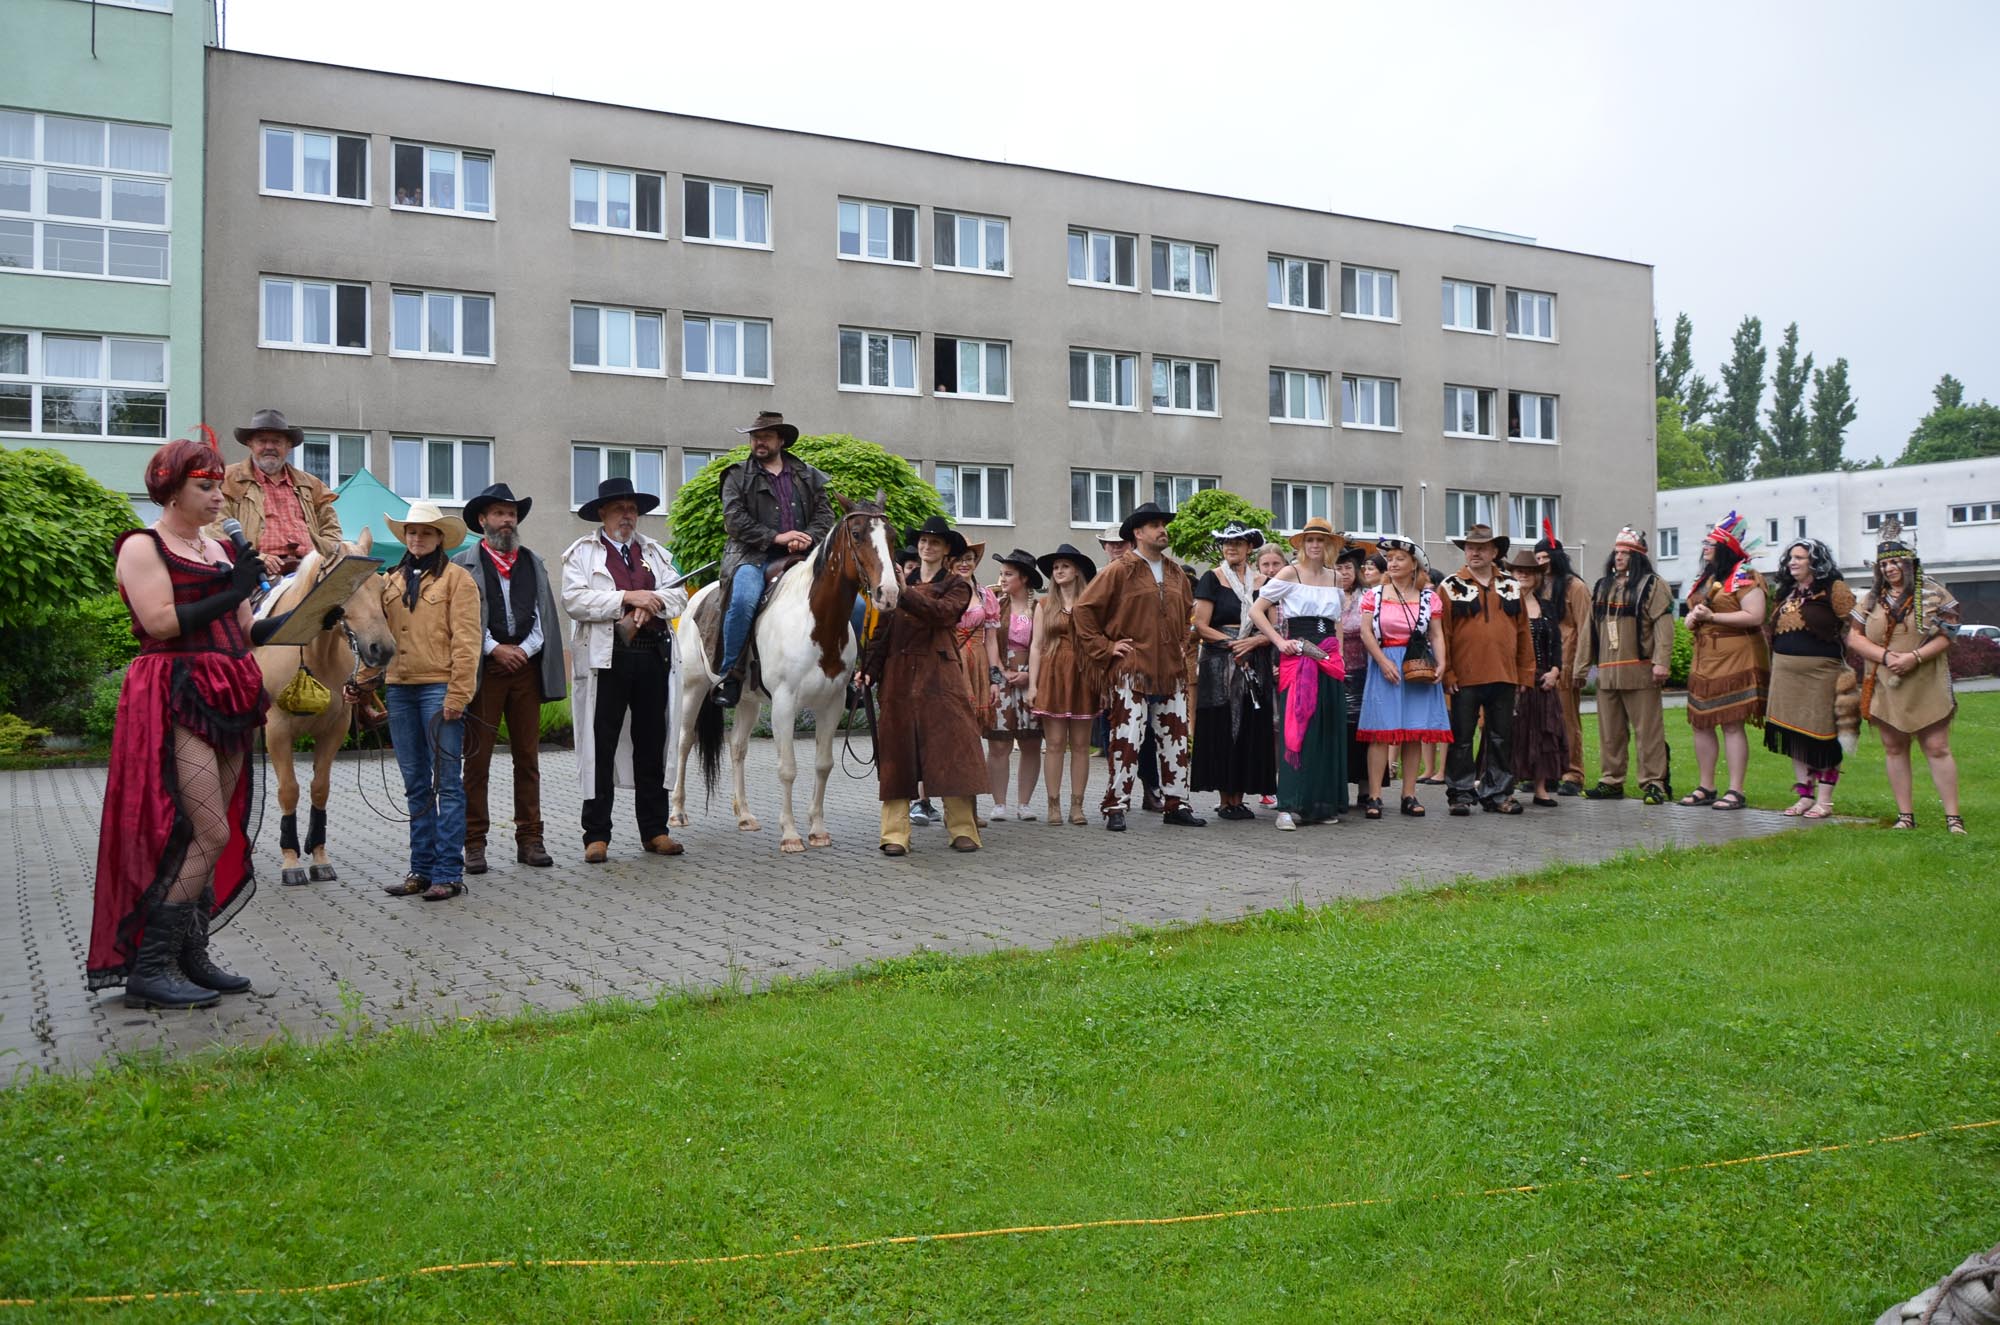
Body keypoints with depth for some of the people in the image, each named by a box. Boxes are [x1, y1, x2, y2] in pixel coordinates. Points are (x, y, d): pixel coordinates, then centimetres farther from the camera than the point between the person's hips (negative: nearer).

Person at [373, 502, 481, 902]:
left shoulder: (456, 578, -1)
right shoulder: (391, 581, 16)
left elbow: (465, 640, -8)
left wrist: (458, 693, -15)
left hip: (439, 688, -6)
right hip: (399, 689, 6)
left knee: (447, 783, -3)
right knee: (416, 785, 11)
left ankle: (448, 873, 1)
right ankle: (422, 869, 18)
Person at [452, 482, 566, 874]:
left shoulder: (533, 563, 16)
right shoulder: (463, 565, 4)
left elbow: (545, 617, 10)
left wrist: (524, 650, -5)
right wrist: (495, 649, -12)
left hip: (526, 666, 3)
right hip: (482, 668, -3)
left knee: (528, 757, 5)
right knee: (477, 758, -1)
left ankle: (529, 839, 10)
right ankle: (474, 843, 4)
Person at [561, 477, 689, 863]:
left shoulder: (655, 552, 19)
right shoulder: (581, 553, 5)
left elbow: (678, 596, 10)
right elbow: (574, 601, -9)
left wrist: (650, 604, -11)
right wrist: (628, 598, -15)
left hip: (654, 657, 4)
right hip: (605, 659, -4)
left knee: (652, 744, 9)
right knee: (601, 747, -2)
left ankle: (655, 830, 16)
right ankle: (596, 835, 4)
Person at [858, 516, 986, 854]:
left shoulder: (957, 585, 8)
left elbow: (943, 612, -14)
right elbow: (882, 630, 13)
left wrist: (904, 593, -21)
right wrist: (868, 669, 1)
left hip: (938, 676, -3)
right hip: (898, 677, 3)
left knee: (950, 748, -5)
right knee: (897, 752, -1)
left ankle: (962, 830, 0)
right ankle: (895, 834, -1)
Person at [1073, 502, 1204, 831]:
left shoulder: (1177, 573, 14)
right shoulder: (1119, 571, -5)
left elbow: (1187, 613, 31)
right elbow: (1084, 609, -6)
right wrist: (1105, 647, -8)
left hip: (1172, 671, 6)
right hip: (1131, 669, -6)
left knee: (1177, 740, 8)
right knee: (1127, 739, -7)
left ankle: (1175, 805, 18)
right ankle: (1117, 808, -1)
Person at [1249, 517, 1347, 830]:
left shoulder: (1335, 577, 14)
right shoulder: (1290, 573, -1)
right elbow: (1257, 610, -4)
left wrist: (1340, 655, 12)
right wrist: (1280, 642, -10)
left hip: (1329, 660, 5)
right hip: (1297, 658, -5)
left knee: (1329, 731, 5)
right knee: (1295, 729, -9)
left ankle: (1324, 803, 13)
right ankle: (1289, 806, -9)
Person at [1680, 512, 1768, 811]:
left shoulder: (1743, 577, -7)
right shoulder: (1704, 579, 19)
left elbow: (1755, 616, -18)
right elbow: (1693, 611, 29)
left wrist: (1712, 616, -18)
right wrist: (1692, 619, 5)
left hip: (1734, 660, -9)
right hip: (1704, 660, 9)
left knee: (1732, 725, -8)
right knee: (1701, 724, 8)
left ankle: (1736, 791, -5)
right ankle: (1705, 788, 16)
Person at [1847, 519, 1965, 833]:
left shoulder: (1934, 595, 0)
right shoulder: (1870, 599, 9)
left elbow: (1946, 637, -6)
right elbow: (1854, 637, 5)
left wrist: (1914, 657, -19)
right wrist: (1885, 656, -11)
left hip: (1926, 687, -3)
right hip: (1885, 687, 3)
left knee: (1937, 748, -4)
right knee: (1894, 748, 7)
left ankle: (1953, 817, 0)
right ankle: (1905, 815, 14)